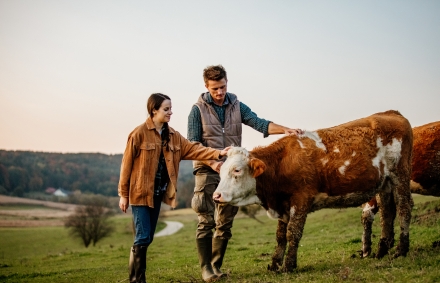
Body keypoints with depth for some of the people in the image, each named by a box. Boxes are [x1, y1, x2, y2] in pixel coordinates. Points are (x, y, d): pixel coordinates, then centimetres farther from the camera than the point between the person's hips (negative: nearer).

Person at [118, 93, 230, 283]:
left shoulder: (173, 136, 9)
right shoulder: (139, 133, -12)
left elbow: (193, 149, 1)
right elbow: (127, 164, -9)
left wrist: (217, 153, -13)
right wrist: (123, 194, -7)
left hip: (157, 193, 7)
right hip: (140, 193, -7)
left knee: (148, 238, 11)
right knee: (143, 238, -7)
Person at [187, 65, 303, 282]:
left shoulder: (237, 106, 8)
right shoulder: (198, 110, -2)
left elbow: (259, 123, -2)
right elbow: (193, 144, -6)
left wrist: (285, 130, -17)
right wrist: (212, 163, -21)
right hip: (207, 171, -4)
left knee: (225, 223, 7)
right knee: (206, 222, -6)